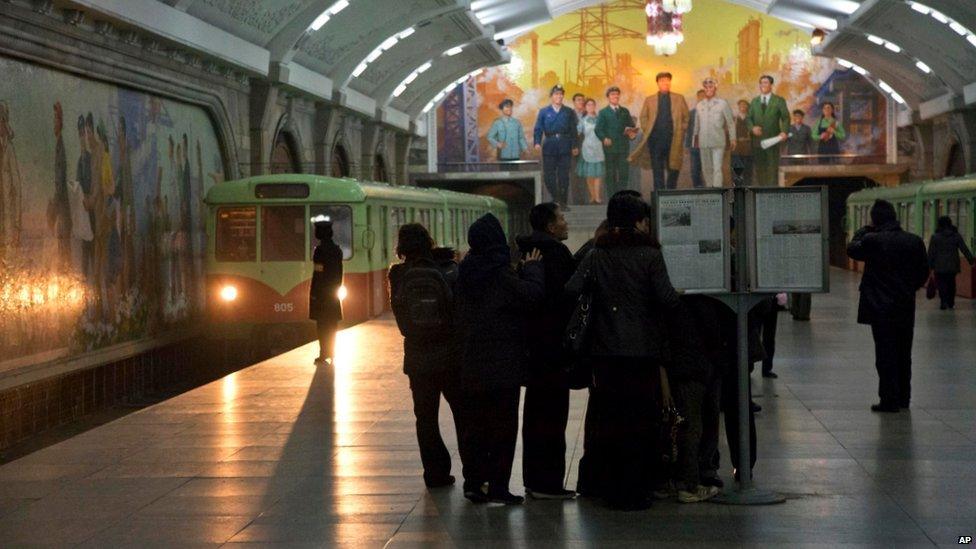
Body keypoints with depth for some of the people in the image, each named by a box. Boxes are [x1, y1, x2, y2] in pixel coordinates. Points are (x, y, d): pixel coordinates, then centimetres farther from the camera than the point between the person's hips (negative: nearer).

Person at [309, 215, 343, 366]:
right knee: (332, 325, 13)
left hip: (321, 292, -7)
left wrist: (314, 293, -14)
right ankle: (331, 353, 20)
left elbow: (318, 274, -17)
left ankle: (324, 355, -4)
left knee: (323, 326, -4)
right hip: (333, 292, 7)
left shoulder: (320, 250, -16)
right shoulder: (337, 249, 7)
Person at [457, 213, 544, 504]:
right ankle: (498, 486, -1)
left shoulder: (467, 271, 7)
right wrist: (532, 268, 0)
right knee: (503, 425, -1)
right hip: (502, 362, -7)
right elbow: (532, 295, -17)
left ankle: (474, 482, 16)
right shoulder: (500, 273, -16)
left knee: (477, 422, 14)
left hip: (472, 363, 7)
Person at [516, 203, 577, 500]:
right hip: (553, 342, -10)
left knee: (535, 411, 15)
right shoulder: (556, 253, -15)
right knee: (552, 412, -6)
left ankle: (533, 479, 22)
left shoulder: (528, 252, 13)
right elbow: (565, 297, -19)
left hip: (533, 344, 10)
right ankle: (547, 483, -5)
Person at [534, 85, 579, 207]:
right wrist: (537, 142, -14)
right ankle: (555, 199, 14)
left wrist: (574, 146, 0)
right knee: (549, 175, 0)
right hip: (549, 147, 0)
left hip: (565, 147, 0)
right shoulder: (544, 112, 9)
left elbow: (573, 130, 8)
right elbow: (538, 129, 2)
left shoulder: (569, 112, 11)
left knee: (564, 175, -1)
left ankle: (562, 202, 5)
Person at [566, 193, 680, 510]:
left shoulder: (596, 256, 3)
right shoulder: (650, 255, -7)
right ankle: (636, 492, 5)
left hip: (606, 352, 3)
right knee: (640, 421, 4)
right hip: (643, 350, -3)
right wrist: (678, 295, 7)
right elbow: (666, 299, -14)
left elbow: (571, 290, -7)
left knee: (608, 419, 10)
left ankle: (610, 489, 13)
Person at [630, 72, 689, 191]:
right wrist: (647, 131, 2)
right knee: (657, 171, -2)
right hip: (655, 140, 0)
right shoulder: (649, 100, 10)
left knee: (673, 169, 4)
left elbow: (686, 117, 11)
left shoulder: (679, 99, 10)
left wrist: (681, 131, 2)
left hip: (673, 140, 1)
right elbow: (643, 117, 12)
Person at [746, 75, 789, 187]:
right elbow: (748, 118, 11)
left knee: (772, 168, -6)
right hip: (758, 139, 3)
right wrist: (752, 127, -10)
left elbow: (786, 118, 0)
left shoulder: (779, 101, 5)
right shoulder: (754, 101, 15)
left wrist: (784, 131, -17)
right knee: (759, 167, 2)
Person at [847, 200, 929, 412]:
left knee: (885, 354, 0)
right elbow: (924, 273, 6)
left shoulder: (871, 240, -14)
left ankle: (889, 400, -2)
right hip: (906, 307, 4)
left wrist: (863, 230, 17)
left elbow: (852, 250, 6)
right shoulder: (914, 241, -1)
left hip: (881, 307, -4)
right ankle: (903, 398, 21)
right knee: (903, 354, 14)